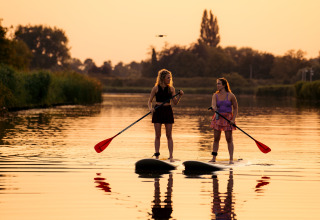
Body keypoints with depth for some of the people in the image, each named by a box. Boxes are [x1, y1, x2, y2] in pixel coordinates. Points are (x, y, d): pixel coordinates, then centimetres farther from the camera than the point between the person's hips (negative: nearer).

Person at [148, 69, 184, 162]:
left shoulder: (171, 89, 5)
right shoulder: (156, 88, -1)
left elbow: (175, 102, 5)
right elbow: (149, 101, 4)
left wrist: (180, 95, -11)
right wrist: (150, 108, -15)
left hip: (168, 111, 1)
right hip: (157, 111, -1)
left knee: (169, 136, 0)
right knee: (158, 135, 1)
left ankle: (171, 156, 1)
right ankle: (157, 156, 7)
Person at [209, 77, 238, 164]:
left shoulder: (230, 95, -3)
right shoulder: (215, 95, 3)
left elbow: (235, 108, 2)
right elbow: (213, 104, -15)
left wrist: (233, 119, -9)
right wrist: (214, 108, -39)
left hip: (228, 118, -3)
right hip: (218, 118, 3)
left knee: (229, 139, -3)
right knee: (216, 138, 5)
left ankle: (231, 159, 1)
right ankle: (214, 158, 11)